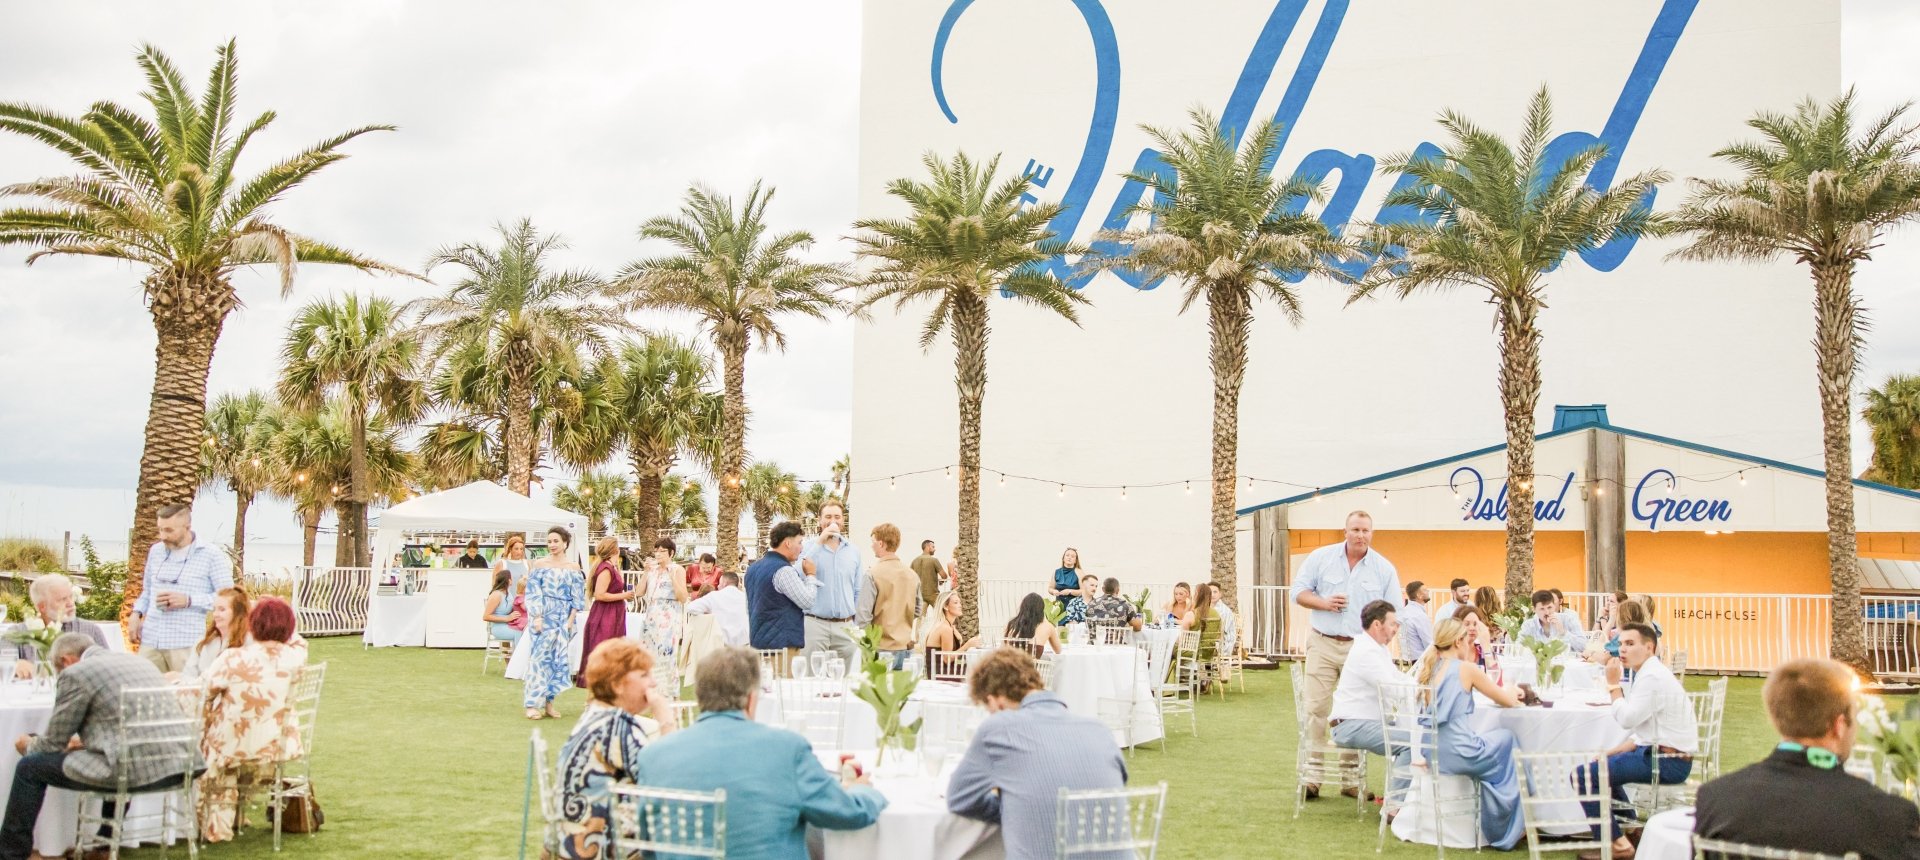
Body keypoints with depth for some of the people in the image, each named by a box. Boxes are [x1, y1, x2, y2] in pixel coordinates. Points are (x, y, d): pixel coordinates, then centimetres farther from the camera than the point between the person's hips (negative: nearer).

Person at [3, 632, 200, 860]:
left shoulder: (76, 673, -1)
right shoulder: (142, 662, 20)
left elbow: (54, 743, 7)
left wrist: (29, 745, 29)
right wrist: (86, 741, 44)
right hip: (179, 765, 8)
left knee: (29, 767, 13)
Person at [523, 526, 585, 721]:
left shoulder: (573, 568, 6)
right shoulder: (540, 565, 0)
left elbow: (577, 597, 5)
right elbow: (533, 593, -4)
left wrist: (570, 620, -4)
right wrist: (537, 617, -13)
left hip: (564, 619, 3)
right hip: (543, 617, -3)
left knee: (559, 658, 3)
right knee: (540, 657, -6)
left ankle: (548, 701, 12)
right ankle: (533, 704, -3)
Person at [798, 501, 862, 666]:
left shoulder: (853, 551, 11)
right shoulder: (810, 546, 3)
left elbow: (858, 592, 14)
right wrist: (820, 541, -15)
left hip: (845, 626, 3)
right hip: (815, 623, -2)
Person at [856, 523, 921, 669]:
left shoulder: (873, 575, -12)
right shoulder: (912, 575, 6)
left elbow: (863, 615, -13)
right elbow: (917, 612, 15)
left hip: (881, 648, -5)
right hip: (906, 647, 5)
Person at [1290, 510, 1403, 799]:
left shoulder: (1385, 569, 4)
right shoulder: (1321, 558, 3)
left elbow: (1393, 613, 5)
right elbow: (1299, 591, 5)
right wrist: (1324, 603, -12)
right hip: (1323, 645, 0)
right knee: (1316, 710, -4)